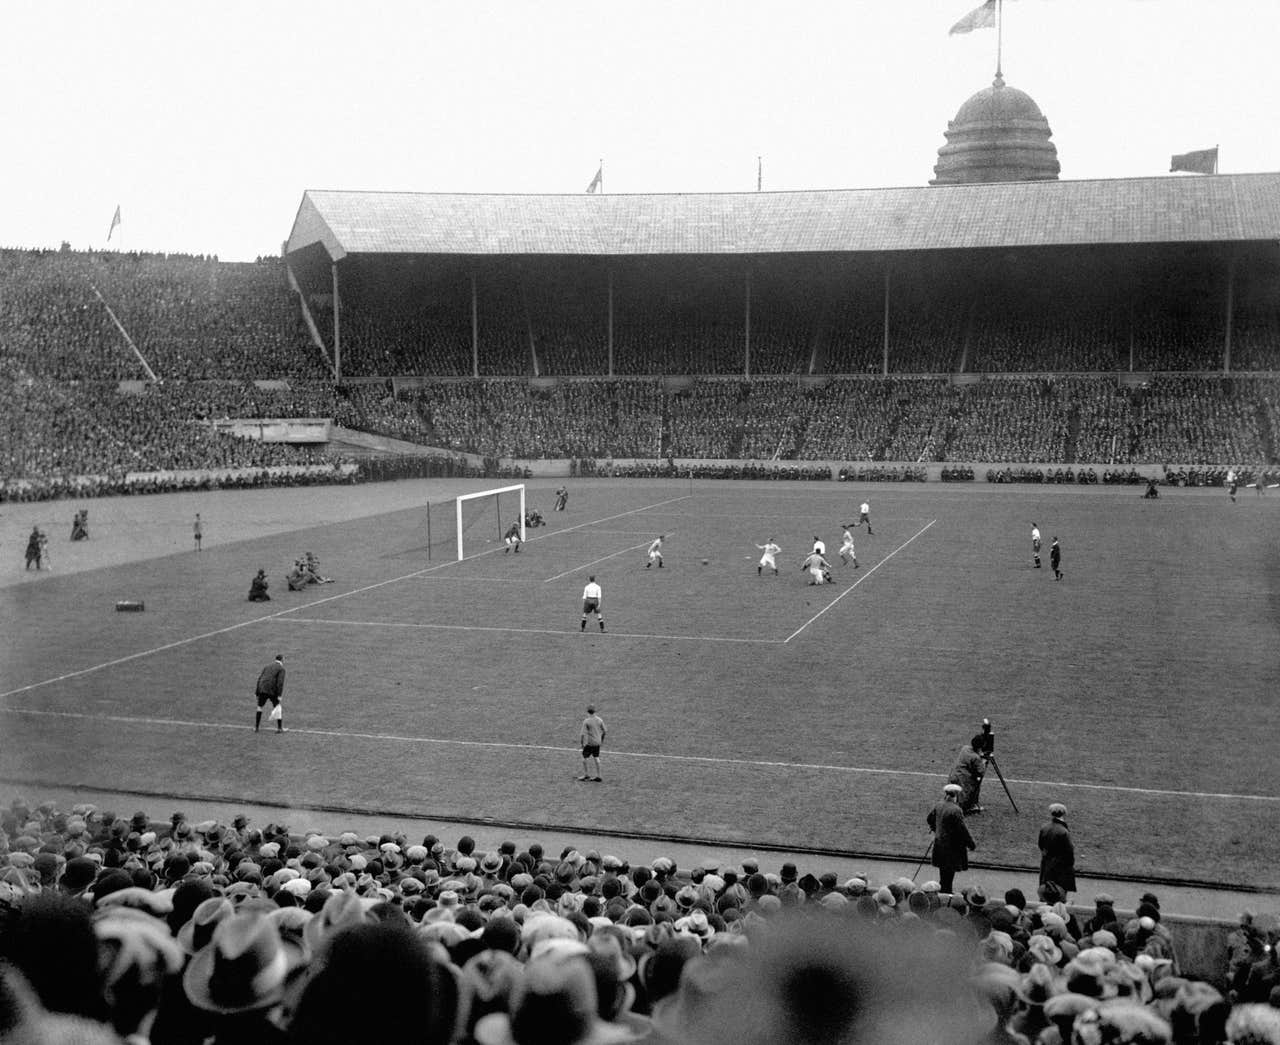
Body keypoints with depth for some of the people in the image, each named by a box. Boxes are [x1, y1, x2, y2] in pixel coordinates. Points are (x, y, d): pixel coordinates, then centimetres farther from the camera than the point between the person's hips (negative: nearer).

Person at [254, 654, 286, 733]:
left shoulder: (267, 666, 21)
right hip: (272, 691, -5)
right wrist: (279, 695, -14)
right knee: (278, 708, 8)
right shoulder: (281, 669, 3)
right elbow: (280, 682, -11)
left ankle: (256, 727, 21)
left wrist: (256, 692, 15)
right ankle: (279, 728, 5)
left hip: (262, 689, 5)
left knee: (260, 707, 20)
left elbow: (260, 679, 15)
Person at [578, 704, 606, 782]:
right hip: (597, 742, 5)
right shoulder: (599, 720, -1)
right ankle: (598, 776, 13)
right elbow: (604, 731, 6)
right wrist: (602, 739, 21)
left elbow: (584, 733, -16)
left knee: (585, 757, 9)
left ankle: (586, 774, 13)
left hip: (589, 743, -5)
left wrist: (582, 743, -5)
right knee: (596, 758, 12)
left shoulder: (586, 721, -16)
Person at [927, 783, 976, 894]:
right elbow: (963, 829, -21)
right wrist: (971, 843, -8)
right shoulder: (956, 810, -24)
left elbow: (929, 819, 15)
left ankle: (943, 890, 30)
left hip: (939, 842, 8)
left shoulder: (938, 806, 1)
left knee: (943, 872, 20)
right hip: (952, 846, -8)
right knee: (949, 872, 1)